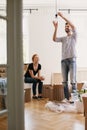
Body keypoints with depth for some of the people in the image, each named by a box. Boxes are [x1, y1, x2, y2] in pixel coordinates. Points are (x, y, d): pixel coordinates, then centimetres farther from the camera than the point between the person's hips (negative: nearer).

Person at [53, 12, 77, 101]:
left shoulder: (74, 36, 8)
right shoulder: (63, 38, 19)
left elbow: (73, 25, -9)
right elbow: (54, 39, 3)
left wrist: (62, 16, -8)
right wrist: (56, 28, -6)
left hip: (72, 59, -5)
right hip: (63, 60, 5)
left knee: (73, 80, -7)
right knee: (64, 81, 4)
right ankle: (67, 97, 11)